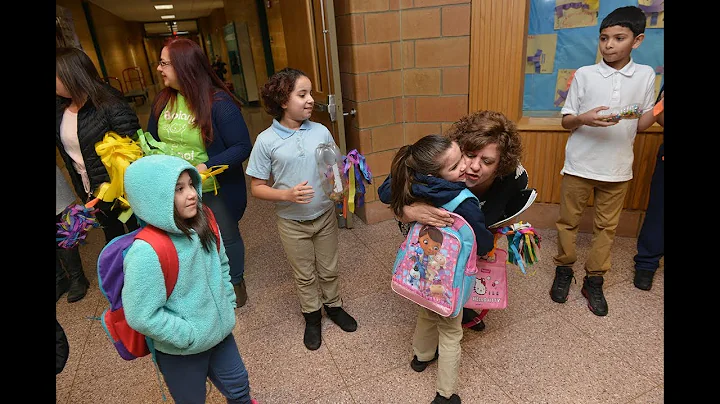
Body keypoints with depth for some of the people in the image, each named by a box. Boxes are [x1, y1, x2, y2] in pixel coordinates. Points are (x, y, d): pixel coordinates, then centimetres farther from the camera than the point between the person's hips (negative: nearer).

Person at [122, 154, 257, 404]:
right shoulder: (147, 252, -30)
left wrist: (228, 305, 4)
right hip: (179, 350, -5)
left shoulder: (203, 222, -11)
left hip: (220, 331, 5)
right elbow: (142, 316, -24)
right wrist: (191, 336, -17)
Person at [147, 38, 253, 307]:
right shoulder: (163, 100, -2)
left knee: (227, 237, 17)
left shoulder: (219, 103, -21)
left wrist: (206, 167, -31)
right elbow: (151, 139, 11)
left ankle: (235, 281, 44)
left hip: (216, 190, -5)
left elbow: (242, 147, -22)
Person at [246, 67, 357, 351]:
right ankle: (312, 315, 42)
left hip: (325, 215, 2)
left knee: (329, 269, 20)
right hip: (292, 223, -2)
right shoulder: (267, 140, -14)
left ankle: (333, 305, 47)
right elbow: (257, 187, -10)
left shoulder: (321, 132, -8)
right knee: (304, 275, 18)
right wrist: (287, 194, -26)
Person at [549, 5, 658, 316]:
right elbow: (566, 121, 0)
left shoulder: (646, 75, 3)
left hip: (617, 168, 2)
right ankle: (563, 270, 26)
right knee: (568, 221, 7)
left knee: (606, 227, 9)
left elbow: (641, 125, 7)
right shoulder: (584, 74, -3)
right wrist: (584, 119, -21)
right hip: (579, 165, -1)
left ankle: (594, 281, 24)